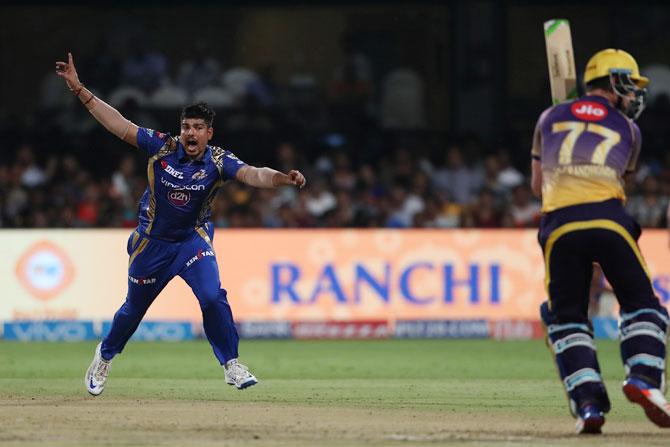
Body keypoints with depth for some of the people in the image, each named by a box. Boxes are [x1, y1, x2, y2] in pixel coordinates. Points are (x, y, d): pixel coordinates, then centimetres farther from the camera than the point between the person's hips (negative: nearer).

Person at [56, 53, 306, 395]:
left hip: (193, 239, -1)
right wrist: (78, 88, -19)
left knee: (213, 297, -22)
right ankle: (105, 356, 42)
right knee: (134, 308, 15)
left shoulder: (218, 161, -18)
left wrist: (280, 178, -56)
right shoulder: (161, 147, -16)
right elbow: (117, 123, -14)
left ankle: (232, 366, -9)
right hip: (153, 242, 1)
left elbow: (251, 174, -35)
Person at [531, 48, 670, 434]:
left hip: (559, 225, 1)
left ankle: (588, 403, -6)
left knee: (567, 319, 9)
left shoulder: (551, 118, 21)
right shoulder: (628, 129, 18)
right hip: (608, 219, -1)